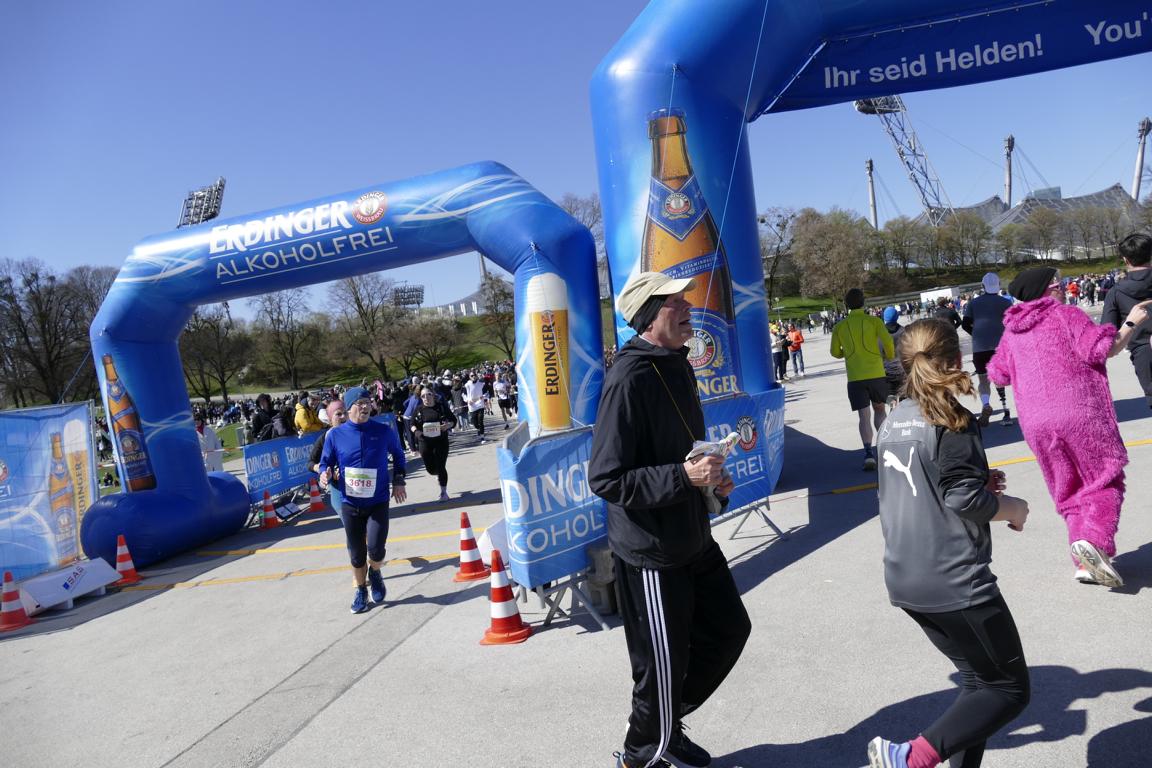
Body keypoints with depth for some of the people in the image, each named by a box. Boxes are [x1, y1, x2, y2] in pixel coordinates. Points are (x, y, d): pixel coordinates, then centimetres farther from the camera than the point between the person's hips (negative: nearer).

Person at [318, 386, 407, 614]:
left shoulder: (384, 431, -6)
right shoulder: (335, 435, -6)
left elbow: (398, 454, 12)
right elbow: (325, 463, 5)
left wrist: (398, 481, 7)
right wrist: (325, 475, -16)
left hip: (378, 501, -1)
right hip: (349, 503, 1)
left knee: (375, 548, -14)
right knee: (356, 553, 10)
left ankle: (375, 573, 22)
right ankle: (361, 590, 36)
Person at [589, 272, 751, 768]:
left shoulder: (677, 366, 7)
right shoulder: (629, 379, -23)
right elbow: (606, 479, -25)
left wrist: (711, 477, 4)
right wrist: (683, 477, -29)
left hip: (692, 538, 9)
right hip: (650, 553, -9)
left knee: (728, 628, 22)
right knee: (663, 666, 6)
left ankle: (668, 722, 41)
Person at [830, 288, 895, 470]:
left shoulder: (839, 327, 5)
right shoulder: (874, 321, 1)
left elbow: (835, 353, 9)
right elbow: (887, 341, -10)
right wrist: (889, 355, 11)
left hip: (855, 377, 0)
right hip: (876, 373, 0)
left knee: (863, 416, -1)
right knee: (879, 409, 20)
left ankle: (868, 453, -16)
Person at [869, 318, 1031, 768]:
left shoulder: (893, 422, 8)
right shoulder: (952, 421, -13)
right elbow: (964, 500, -18)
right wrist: (1011, 507, 1)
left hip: (905, 580, 8)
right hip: (952, 580, -7)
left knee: (981, 680, 22)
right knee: (1010, 689, 8)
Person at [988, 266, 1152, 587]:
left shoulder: (1012, 331, 13)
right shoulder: (1067, 315, -1)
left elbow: (997, 373, 18)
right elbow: (1104, 349, -8)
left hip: (1035, 422, 5)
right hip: (1081, 413, -5)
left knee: (1069, 491, 14)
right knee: (1104, 479, 6)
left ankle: (1085, 564, 9)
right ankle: (1093, 540, -17)